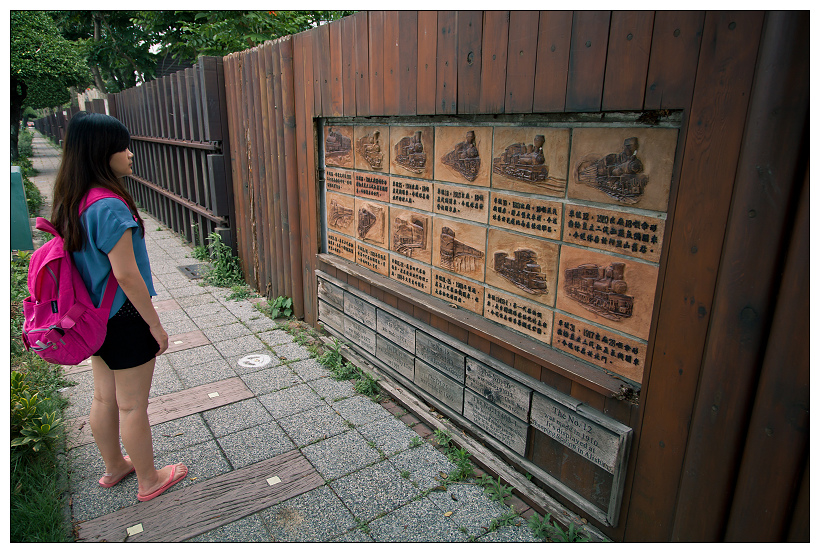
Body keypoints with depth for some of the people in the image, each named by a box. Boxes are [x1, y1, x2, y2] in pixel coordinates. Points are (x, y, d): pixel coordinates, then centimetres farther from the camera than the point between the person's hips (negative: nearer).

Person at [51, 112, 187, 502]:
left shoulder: (71, 202, 4)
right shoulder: (110, 206, -25)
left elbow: (86, 258, 13)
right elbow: (126, 275, -24)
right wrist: (155, 325, -15)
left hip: (93, 318, 9)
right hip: (124, 319, -9)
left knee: (104, 398, 23)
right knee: (133, 406, 7)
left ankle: (113, 467, 43)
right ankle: (148, 480, 27)